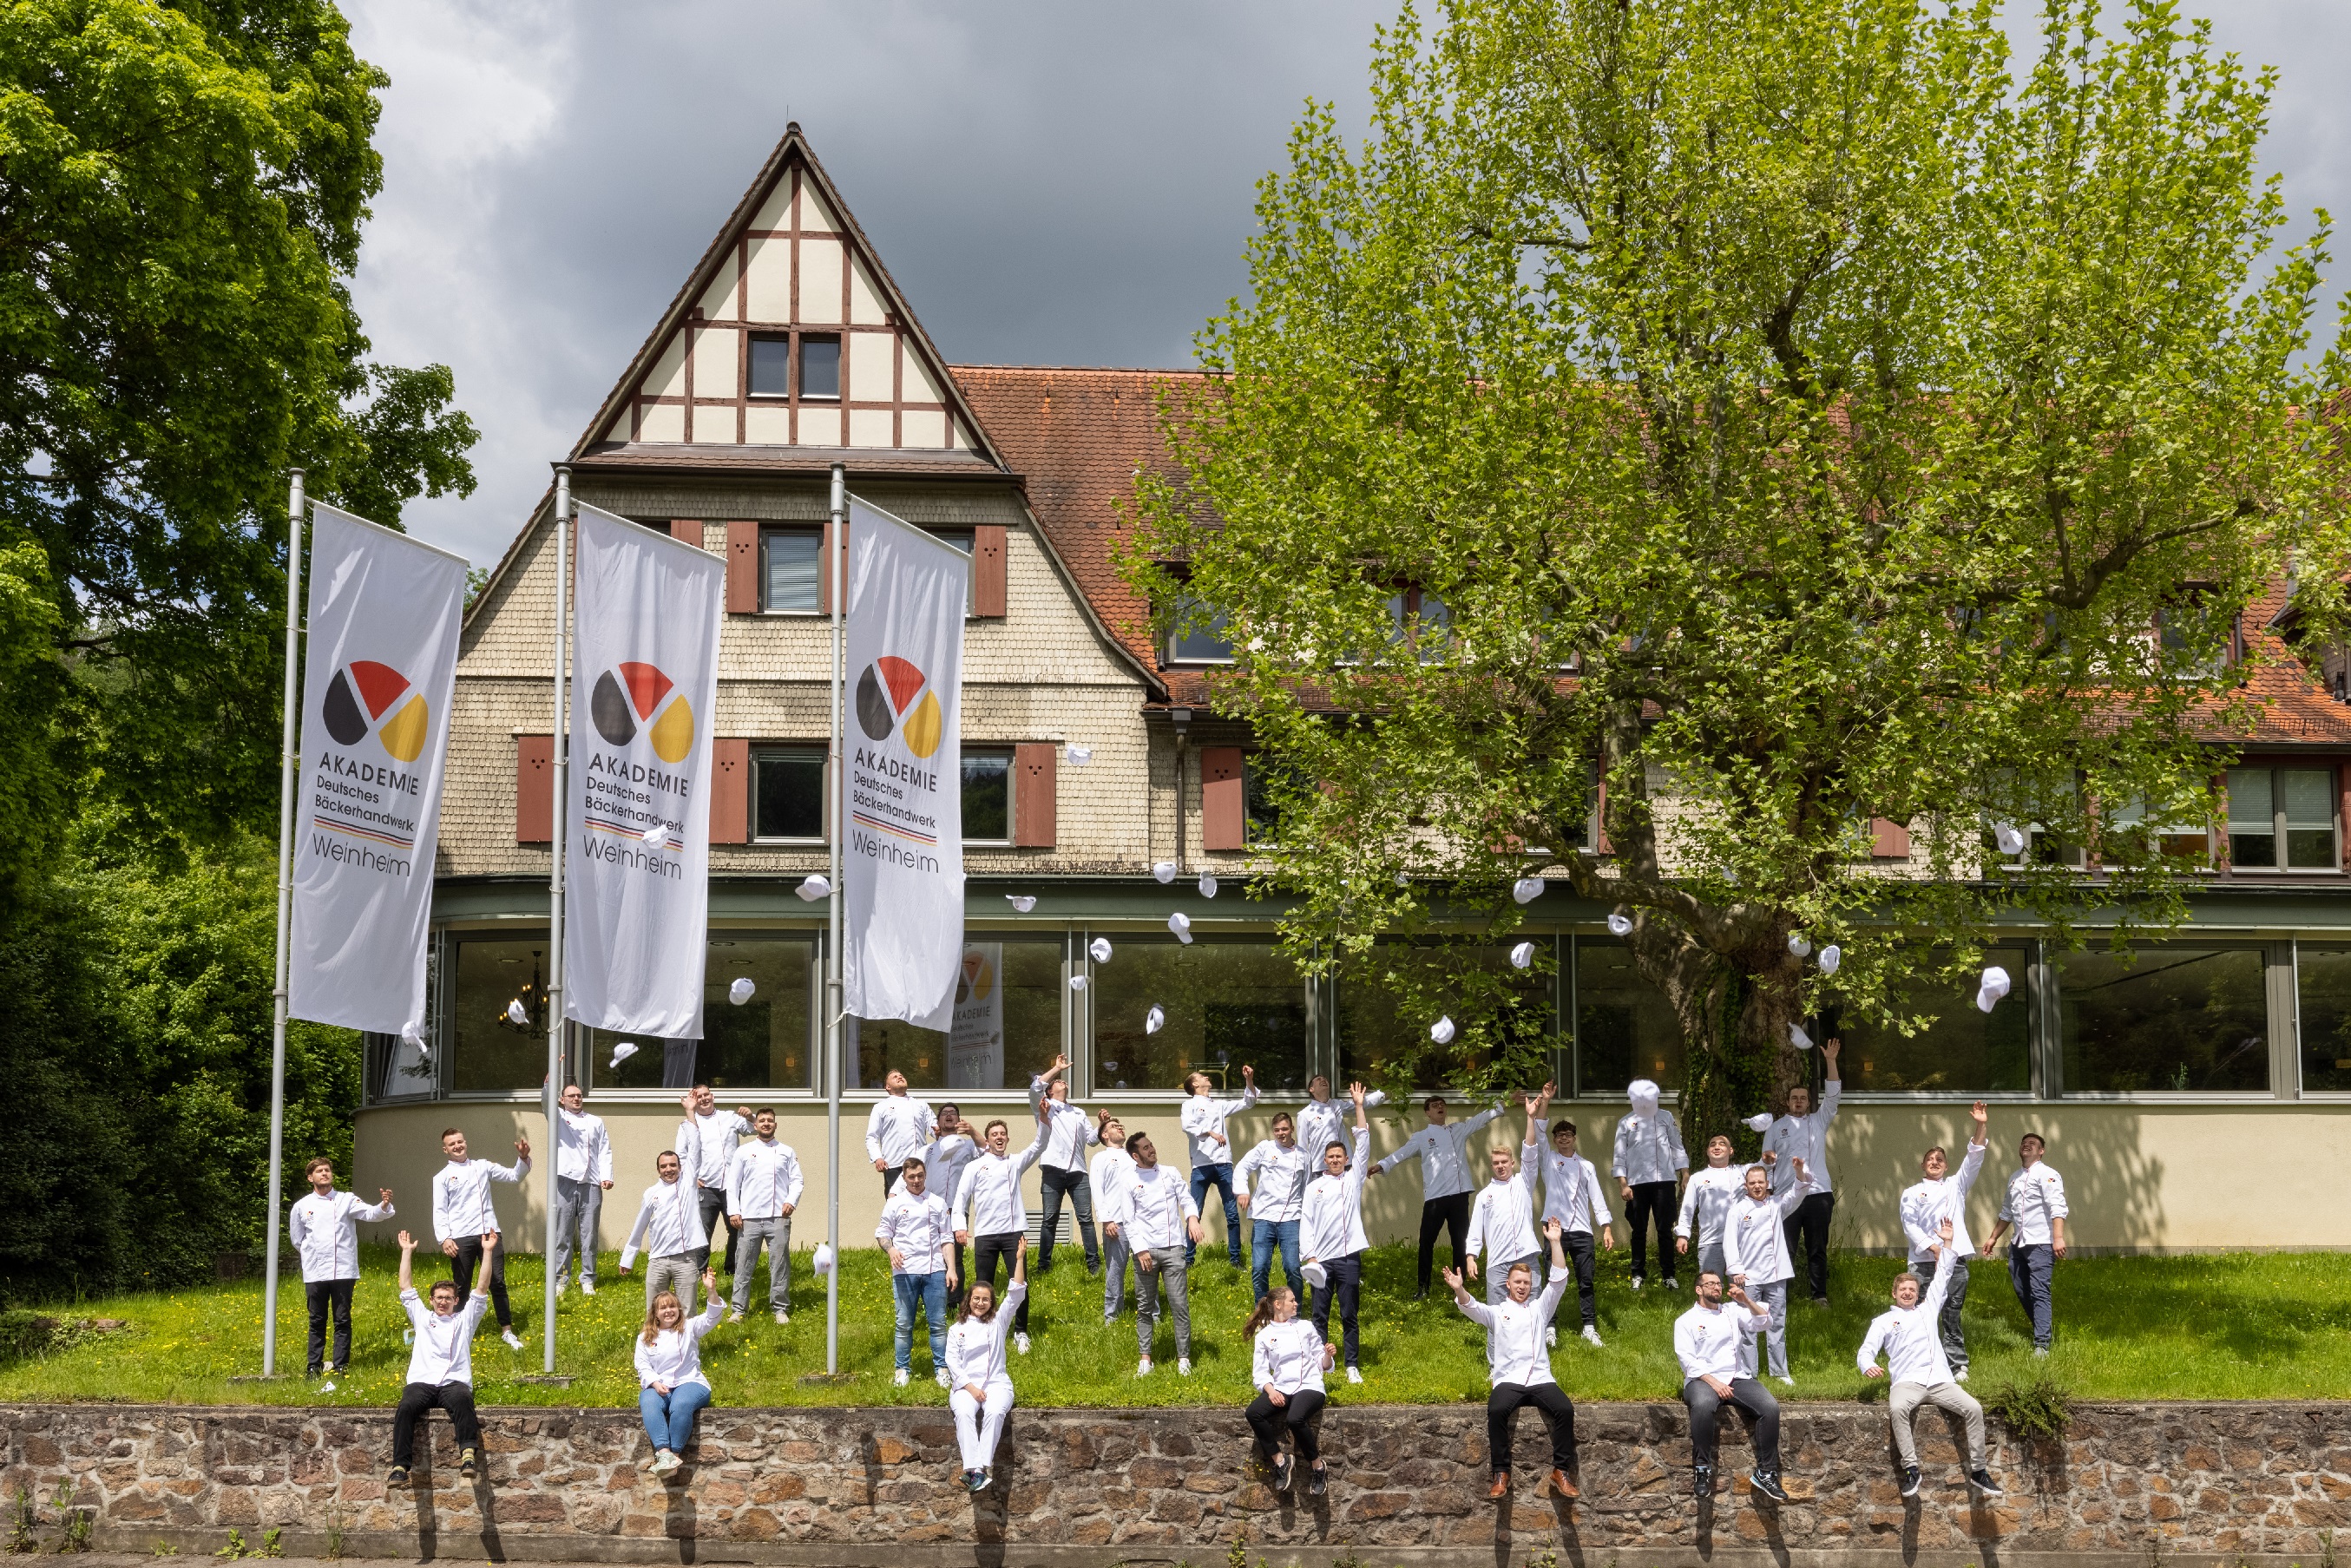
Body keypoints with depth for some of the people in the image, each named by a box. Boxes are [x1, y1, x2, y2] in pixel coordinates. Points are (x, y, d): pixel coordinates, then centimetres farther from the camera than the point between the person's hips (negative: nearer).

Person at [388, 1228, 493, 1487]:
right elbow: (406, 1288, 27)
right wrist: (407, 1252, 26)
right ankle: (400, 1467, -41)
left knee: (461, 1399, -39)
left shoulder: (464, 1319, 25)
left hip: (454, 1382, -1)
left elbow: (482, 1290, 18)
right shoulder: (422, 1317, 29)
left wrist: (488, 1252, 12)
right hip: (421, 1383, 1)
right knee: (406, 1408, -33)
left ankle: (469, 1455, -54)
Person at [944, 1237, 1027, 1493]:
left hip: (996, 1382, 0)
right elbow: (952, 1361, 4)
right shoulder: (957, 1329, 15)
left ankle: (984, 1467, -43)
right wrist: (970, 1387, -11)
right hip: (965, 1384, 0)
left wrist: (1020, 1259, -4)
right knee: (964, 1412, -34)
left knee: (994, 1412, -34)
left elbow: (1016, 1295, 5)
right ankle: (973, 1469, -45)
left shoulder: (998, 1322, 15)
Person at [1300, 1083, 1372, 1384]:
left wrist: (1359, 1106, 0)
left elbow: (1363, 1144, 4)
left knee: (1349, 1315, 3)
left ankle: (1353, 1366, 6)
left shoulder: (1354, 1178, 10)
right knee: (1320, 1314, 4)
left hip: (1349, 1257, 0)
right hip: (1321, 1258, 0)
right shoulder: (1314, 1187, 9)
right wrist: (1309, 1255, -6)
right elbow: (1306, 1222, 4)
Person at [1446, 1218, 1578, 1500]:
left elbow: (1559, 1281, 10)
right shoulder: (1497, 1312, 17)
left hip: (1540, 1379, 1)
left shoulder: (1540, 1308, 21)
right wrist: (1458, 1290, -24)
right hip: (1508, 1380, -1)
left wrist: (1555, 1243, 2)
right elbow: (1471, 1307, -2)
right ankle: (1501, 1474, -26)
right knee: (1496, 1411, -33)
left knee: (1565, 1410, -27)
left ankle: (1561, 1472, -19)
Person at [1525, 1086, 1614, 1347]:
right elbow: (1538, 1133, -4)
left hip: (1581, 1231, 2)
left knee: (1585, 1282, 2)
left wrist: (1607, 1230, 1)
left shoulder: (1587, 1166, 14)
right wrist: (1544, 1103, -14)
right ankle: (1549, 1330, 0)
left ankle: (1590, 1329, 4)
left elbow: (1597, 1199, 9)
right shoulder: (1548, 1160, 10)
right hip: (1555, 1229, -2)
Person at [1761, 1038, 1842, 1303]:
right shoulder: (1777, 1127, 12)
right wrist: (1767, 1160, -14)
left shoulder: (1819, 1121, 14)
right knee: (1785, 1248, -3)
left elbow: (1832, 1095, 5)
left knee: (1817, 1248, 4)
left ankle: (1820, 1295, 9)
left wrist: (1831, 1062, -4)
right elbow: (1767, 1161, 11)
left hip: (1818, 1193, 1)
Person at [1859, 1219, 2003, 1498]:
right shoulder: (1884, 1321, 19)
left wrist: (1947, 1243, 25)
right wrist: (1868, 1366, -16)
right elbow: (1866, 1351, 8)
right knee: (1897, 1409, -38)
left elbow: (1943, 1276, 31)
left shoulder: (1927, 1310, 28)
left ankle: (1977, 1471, -14)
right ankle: (1910, 1469, -31)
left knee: (1974, 1408, -23)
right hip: (1907, 1382, -3)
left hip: (1941, 1381, 3)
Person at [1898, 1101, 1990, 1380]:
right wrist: (1933, 1247, -13)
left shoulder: (1956, 1186, 19)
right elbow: (1910, 1224, 0)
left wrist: (1981, 1127, -4)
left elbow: (1974, 1159, 8)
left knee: (1953, 1313, 2)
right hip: (1925, 1260, -2)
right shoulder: (1912, 1193, 11)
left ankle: (1957, 1365, 5)